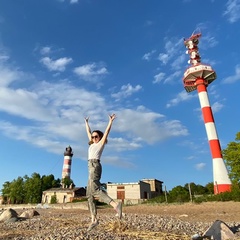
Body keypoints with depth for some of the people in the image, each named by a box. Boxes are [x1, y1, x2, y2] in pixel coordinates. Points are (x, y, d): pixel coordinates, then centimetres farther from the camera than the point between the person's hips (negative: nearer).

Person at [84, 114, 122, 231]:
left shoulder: (101, 143, 10)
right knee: (89, 195, 3)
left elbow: (107, 131, 2)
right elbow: (88, 132, 37)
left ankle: (115, 205, -41)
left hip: (95, 165, -8)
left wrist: (110, 121, -2)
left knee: (95, 190, -28)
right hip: (91, 166, 8)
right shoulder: (92, 144, 27)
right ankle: (94, 219, 4)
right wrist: (86, 122, 44)